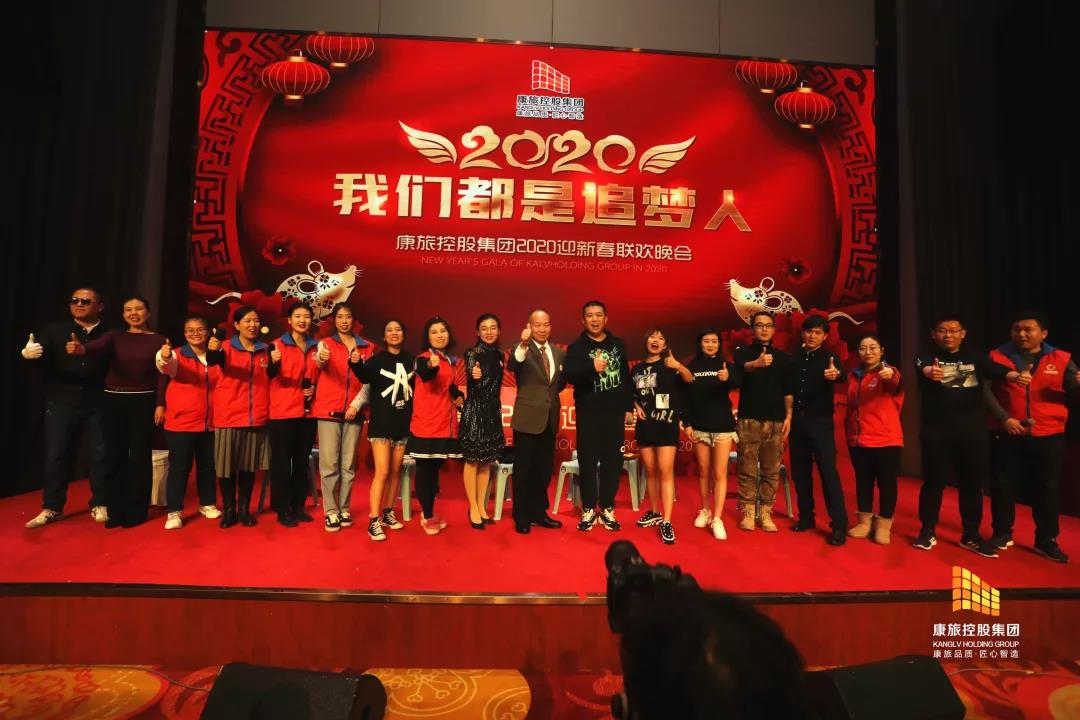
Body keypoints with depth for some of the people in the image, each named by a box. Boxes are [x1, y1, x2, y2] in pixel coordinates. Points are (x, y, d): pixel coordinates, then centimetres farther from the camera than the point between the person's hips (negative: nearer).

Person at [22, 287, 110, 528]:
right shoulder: (55, 330, 7)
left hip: (97, 405, -1)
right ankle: (51, 508, 18)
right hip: (61, 404, 1)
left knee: (99, 456, 4)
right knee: (56, 456, 5)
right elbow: (41, 358, -8)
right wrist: (28, 353, -31)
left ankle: (99, 505, 17)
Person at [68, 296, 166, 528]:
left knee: (140, 456, 2)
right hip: (114, 402, 2)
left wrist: (160, 404, -9)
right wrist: (81, 349, -40)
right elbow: (98, 346, -17)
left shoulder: (158, 340, 2)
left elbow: (161, 375, -2)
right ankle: (116, 511, 17)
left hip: (143, 402, -2)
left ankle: (136, 511, 11)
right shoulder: (115, 336, 6)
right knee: (114, 456, 6)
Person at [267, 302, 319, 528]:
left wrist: (314, 388, -1)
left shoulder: (316, 346, 11)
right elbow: (270, 375, -12)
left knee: (302, 460, 11)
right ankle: (282, 510, 10)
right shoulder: (278, 344, -2)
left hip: (307, 412, 4)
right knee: (282, 461, 1)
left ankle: (298, 506, 21)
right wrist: (274, 362, -32)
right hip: (283, 411, -4)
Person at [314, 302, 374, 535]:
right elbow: (319, 362, -18)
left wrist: (357, 404, -8)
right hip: (328, 409, -2)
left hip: (354, 411, 2)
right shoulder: (325, 343, 4)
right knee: (329, 463, -3)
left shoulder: (366, 347, 9)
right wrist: (322, 357, -42)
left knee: (349, 464, 7)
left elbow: (368, 380, 6)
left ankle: (344, 509, 17)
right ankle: (330, 512, 5)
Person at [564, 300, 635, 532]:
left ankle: (607, 509, 18)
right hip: (588, 414, -2)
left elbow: (626, 377, 12)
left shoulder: (618, 345, 10)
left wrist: (629, 407, 10)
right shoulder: (576, 347, -1)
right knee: (588, 461, 3)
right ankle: (588, 510, 15)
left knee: (612, 461, 6)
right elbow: (570, 375, -18)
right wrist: (592, 368, -35)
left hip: (615, 413, 3)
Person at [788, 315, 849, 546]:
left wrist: (835, 374, -47)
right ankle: (806, 517, 22)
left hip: (821, 422, -4)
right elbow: (787, 388, 7)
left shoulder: (830, 358, -2)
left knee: (828, 472, -6)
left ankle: (839, 525, 0)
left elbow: (843, 376, -23)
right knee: (799, 471, 10)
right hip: (797, 421, 4)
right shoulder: (794, 359, 8)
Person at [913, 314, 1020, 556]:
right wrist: (930, 372, -49)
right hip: (937, 431, -2)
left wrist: (1016, 375, -33)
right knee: (933, 482, 5)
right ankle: (928, 532, 19)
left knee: (972, 484, 9)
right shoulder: (927, 357, 0)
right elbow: (924, 368, -24)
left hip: (972, 431, 3)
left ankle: (971, 536, 23)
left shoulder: (975, 358, 9)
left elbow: (996, 371, -10)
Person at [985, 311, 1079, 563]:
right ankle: (1002, 534, 22)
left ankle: (1046, 541, 23)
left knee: (1046, 490, 9)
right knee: (1003, 486, 7)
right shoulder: (997, 356, 1)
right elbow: (985, 390, -6)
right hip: (1007, 435, -1)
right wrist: (1003, 418, -15)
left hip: (1048, 436, 1)